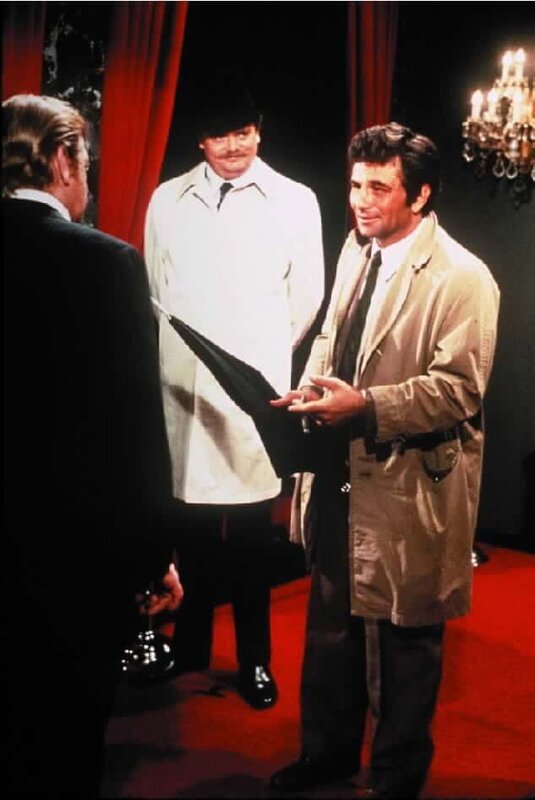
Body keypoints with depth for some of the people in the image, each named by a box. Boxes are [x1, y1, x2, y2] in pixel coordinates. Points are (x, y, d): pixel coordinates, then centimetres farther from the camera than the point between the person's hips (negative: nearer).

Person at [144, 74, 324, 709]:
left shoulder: (295, 201, 2)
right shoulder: (168, 201, 8)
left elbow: (308, 298, 6)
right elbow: (156, 291, 12)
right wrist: (185, 347, 11)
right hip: (183, 382, 2)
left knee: (251, 529, 2)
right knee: (192, 522, 9)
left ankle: (255, 659, 16)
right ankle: (189, 649, 25)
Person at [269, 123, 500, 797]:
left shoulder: (460, 278, -16)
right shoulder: (356, 249, 8)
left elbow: (458, 388, -20)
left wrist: (365, 406, -27)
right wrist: (308, 392, 0)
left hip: (406, 486, -7)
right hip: (338, 470, 8)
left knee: (400, 637, 9)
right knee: (330, 621, 21)